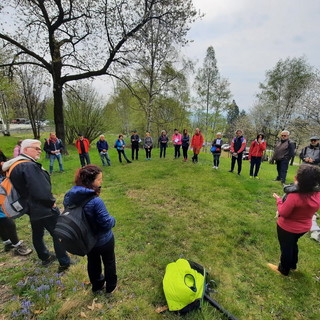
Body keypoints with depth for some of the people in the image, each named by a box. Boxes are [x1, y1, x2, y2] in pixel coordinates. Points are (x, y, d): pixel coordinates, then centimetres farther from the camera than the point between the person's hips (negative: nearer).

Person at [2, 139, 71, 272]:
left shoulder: (15, 165, 6)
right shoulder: (29, 166, -27)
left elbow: (21, 187, 14)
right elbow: (41, 190, -32)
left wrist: (28, 203, 16)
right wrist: (51, 202, -16)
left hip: (31, 208, 10)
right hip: (44, 209, -10)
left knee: (37, 234, 23)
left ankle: (45, 257, 43)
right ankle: (64, 263, 17)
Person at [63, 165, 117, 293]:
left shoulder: (69, 196, -15)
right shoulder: (95, 201, -37)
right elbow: (107, 223, -29)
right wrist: (113, 220, -7)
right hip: (103, 240, -5)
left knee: (92, 262, 29)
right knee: (109, 262, 23)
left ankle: (96, 285, 53)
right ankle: (111, 286, 46)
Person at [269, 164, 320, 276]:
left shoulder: (294, 196, -37)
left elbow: (283, 213, -25)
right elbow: (305, 208, 3)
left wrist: (279, 200, -13)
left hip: (288, 227, -6)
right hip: (304, 227, 6)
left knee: (286, 247, 17)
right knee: (293, 244, 31)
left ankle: (283, 269, 40)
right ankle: (293, 265, 53)